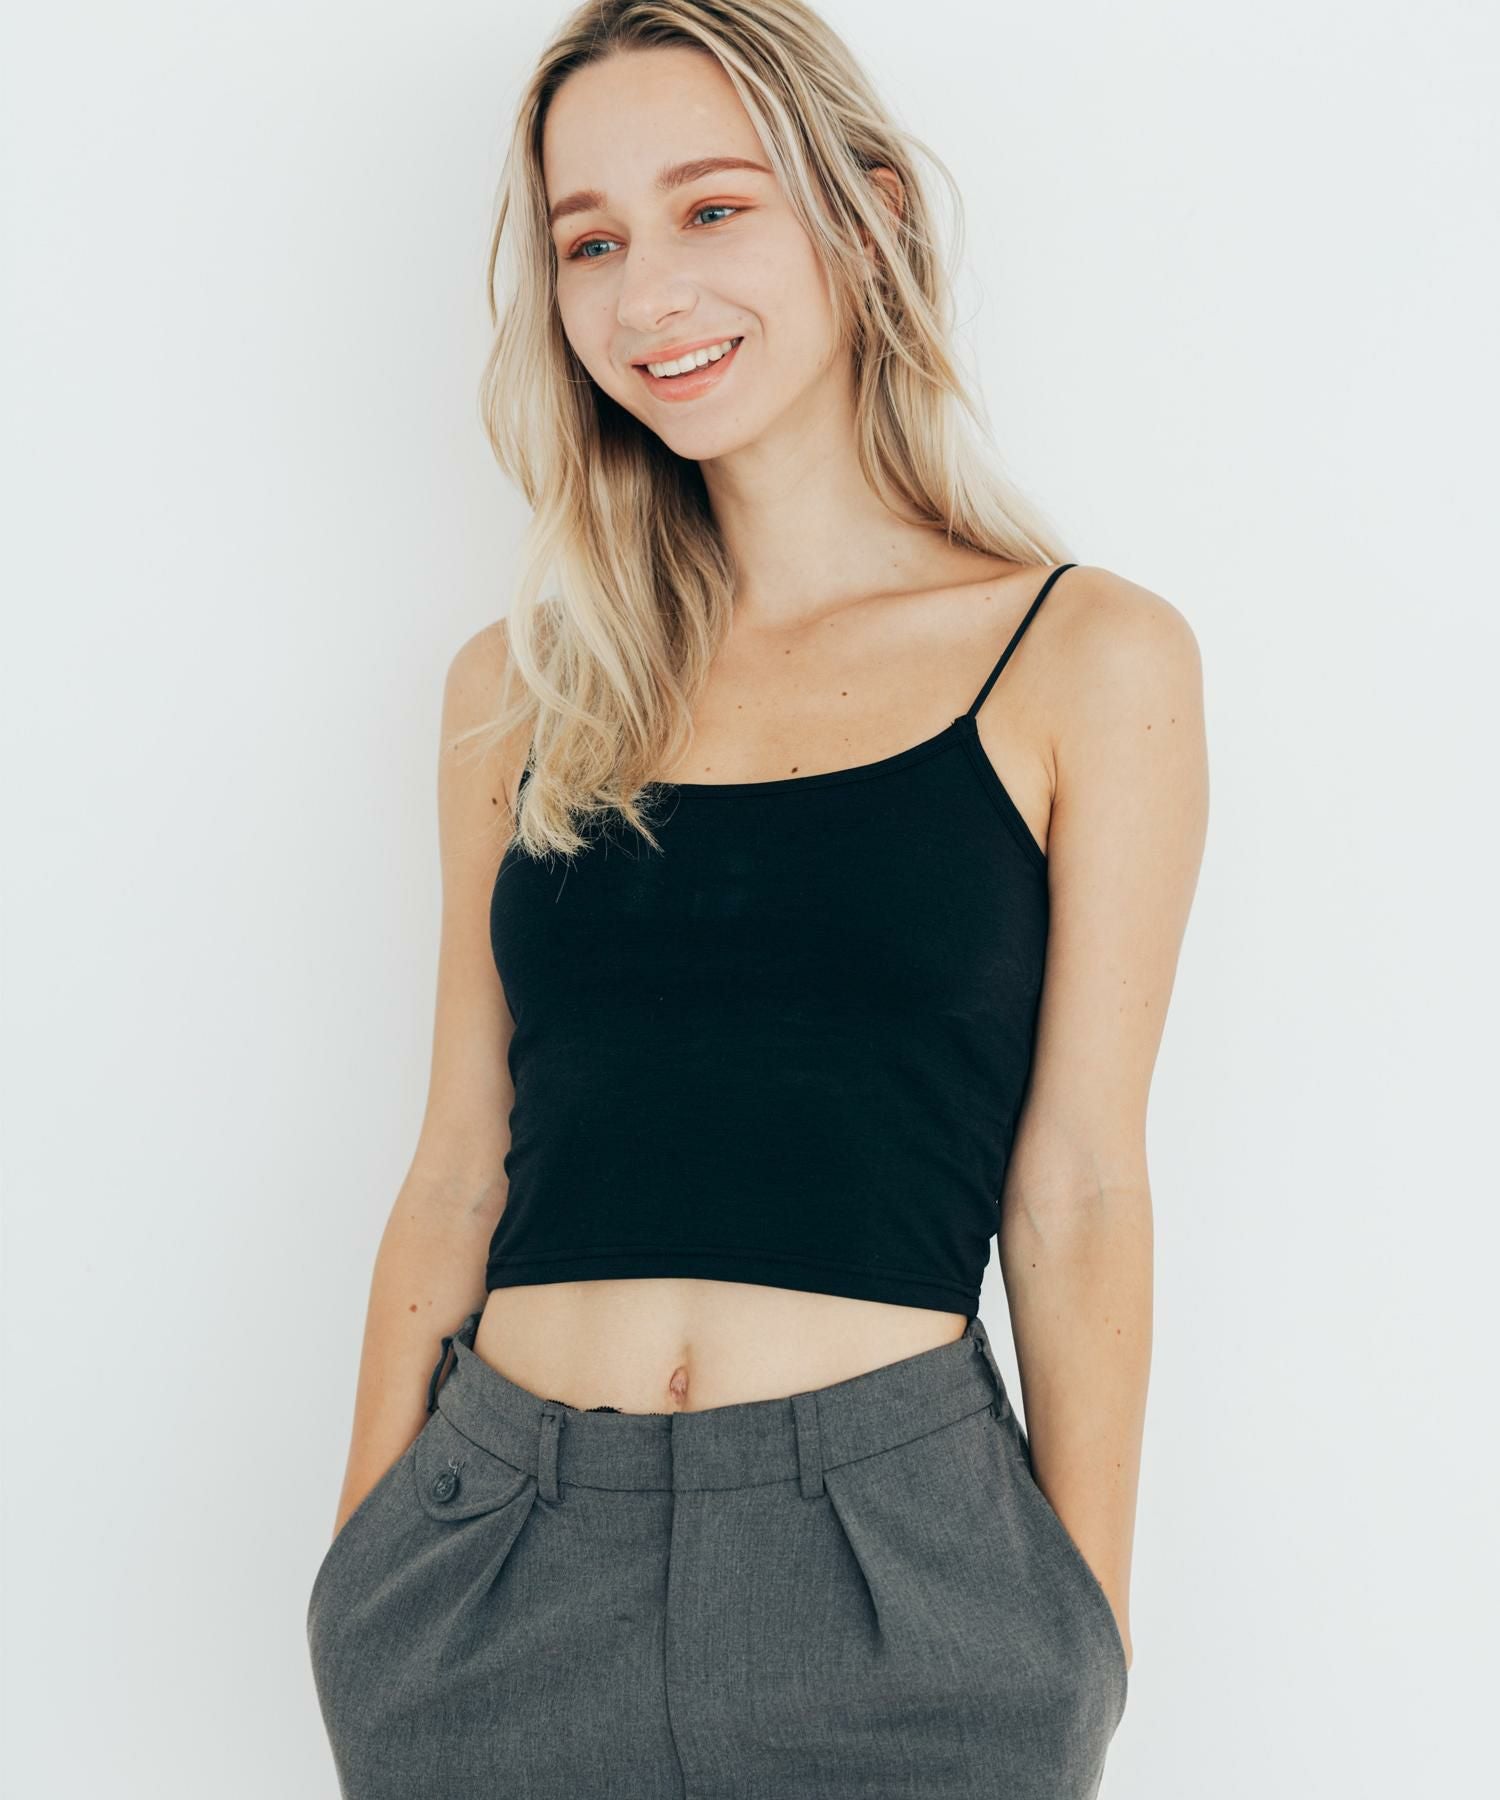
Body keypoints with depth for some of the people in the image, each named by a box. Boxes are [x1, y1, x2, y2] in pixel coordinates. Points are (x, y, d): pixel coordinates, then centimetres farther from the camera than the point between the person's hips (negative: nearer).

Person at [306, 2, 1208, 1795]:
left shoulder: (1086, 658, -2)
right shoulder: (519, 686, 6)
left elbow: (1075, 1197, -2)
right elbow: (460, 1169, 8)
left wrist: (1086, 1652, -2)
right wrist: (364, 1556, 7)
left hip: (887, 1568, -2)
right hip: (493, 1563, 3)